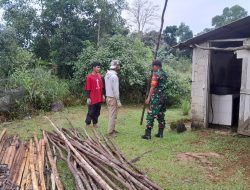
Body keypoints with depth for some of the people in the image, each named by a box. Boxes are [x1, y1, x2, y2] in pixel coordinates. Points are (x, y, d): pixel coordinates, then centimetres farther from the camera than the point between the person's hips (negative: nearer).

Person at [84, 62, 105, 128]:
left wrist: (103, 95, 13)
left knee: (97, 112, 13)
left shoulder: (99, 76, 8)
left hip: (99, 98, 6)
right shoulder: (89, 77, -11)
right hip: (92, 99, -6)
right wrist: (88, 98, -13)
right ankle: (87, 124, 16)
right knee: (91, 112, 3)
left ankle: (95, 123, 26)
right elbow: (87, 88, -11)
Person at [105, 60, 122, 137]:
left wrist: (107, 94, 18)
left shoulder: (107, 75, 8)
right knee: (113, 115, -2)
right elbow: (115, 89, -20)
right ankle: (110, 132, 2)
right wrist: (118, 100, -15)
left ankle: (111, 129, 24)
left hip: (108, 97, 9)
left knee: (111, 115, 16)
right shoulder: (114, 76, -19)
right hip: (113, 98, -9)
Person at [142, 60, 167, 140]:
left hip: (156, 98, -8)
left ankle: (148, 134, -4)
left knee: (151, 115, -4)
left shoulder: (156, 74, -12)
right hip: (163, 97, 8)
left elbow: (153, 87, -16)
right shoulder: (164, 74, 12)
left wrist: (148, 98, -14)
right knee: (161, 115, 13)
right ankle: (160, 133, 17)